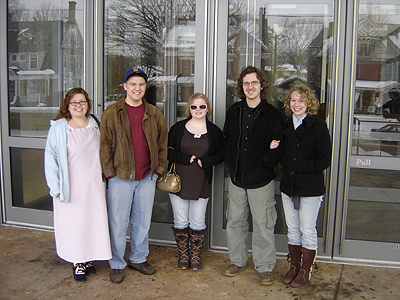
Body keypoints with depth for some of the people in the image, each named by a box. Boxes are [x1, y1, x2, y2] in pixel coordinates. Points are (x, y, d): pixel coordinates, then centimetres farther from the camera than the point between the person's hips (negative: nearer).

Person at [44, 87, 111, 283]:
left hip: (94, 185, 3)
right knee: (73, 223, 4)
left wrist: (105, 178, 12)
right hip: (71, 186, -3)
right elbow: (51, 158, -5)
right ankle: (78, 263, 20)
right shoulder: (59, 128, -6)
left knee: (94, 221, 8)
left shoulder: (95, 125, 6)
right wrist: (56, 187, -8)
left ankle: (89, 259, 25)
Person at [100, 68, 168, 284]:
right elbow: (104, 145, -2)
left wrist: (159, 169, 6)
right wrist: (110, 172, -6)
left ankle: (138, 259, 32)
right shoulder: (112, 113, -2)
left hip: (147, 178, 3)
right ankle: (116, 265, 22)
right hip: (120, 178, -3)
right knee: (118, 223, 5)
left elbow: (162, 143, 12)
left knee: (143, 222, 14)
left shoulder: (154, 114, 7)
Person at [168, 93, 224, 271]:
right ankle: (183, 255, 24)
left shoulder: (214, 131, 5)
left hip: (201, 184, 0)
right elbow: (168, 151, 1)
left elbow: (220, 156, 6)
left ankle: (195, 256, 24)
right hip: (179, 182, 0)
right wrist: (185, 158, -15)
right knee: (180, 222, 7)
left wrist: (205, 161, -13)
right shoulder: (178, 128, 4)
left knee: (198, 223, 6)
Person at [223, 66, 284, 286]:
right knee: (235, 222, 14)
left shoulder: (272, 115, -6)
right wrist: (230, 163, 6)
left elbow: (279, 147, -6)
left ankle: (265, 268, 19)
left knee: (263, 225, 3)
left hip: (261, 179, -4)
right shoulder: (234, 111, 7)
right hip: (236, 178, 4)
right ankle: (238, 261, 32)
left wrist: (266, 161, -21)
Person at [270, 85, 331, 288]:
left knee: (308, 231, 5)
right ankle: (294, 266, 30)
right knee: (292, 229, 15)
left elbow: (324, 161, -12)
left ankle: (306, 270, 21)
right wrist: (274, 150, -4)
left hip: (310, 189, -5)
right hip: (288, 186, 5)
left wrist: (298, 167, -14)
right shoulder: (286, 126, 8)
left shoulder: (318, 127, -10)